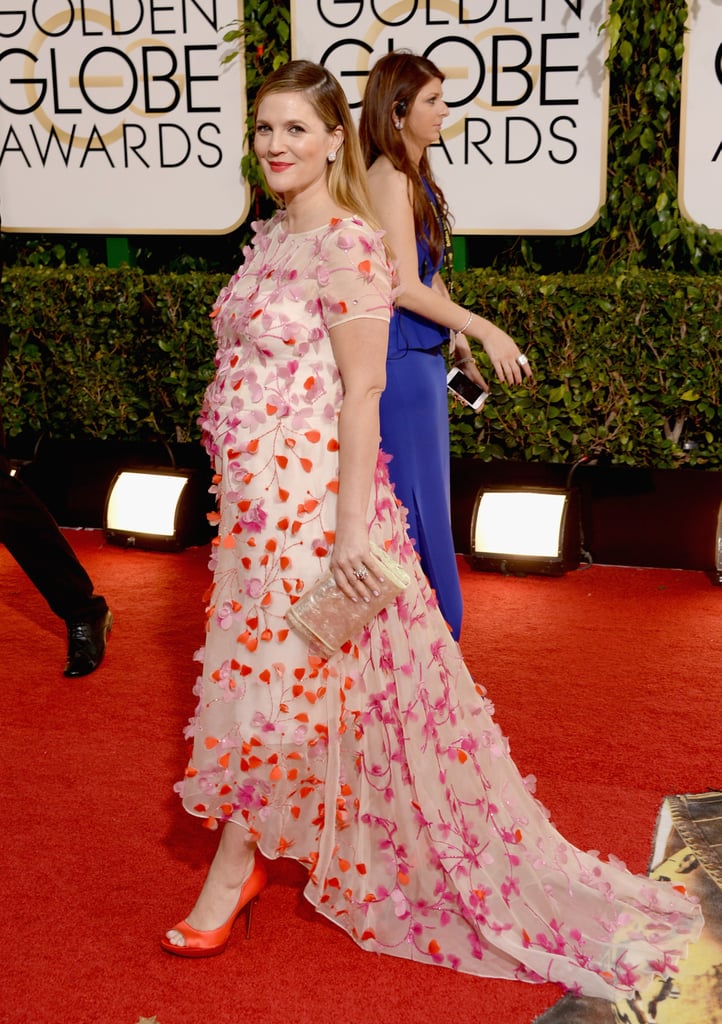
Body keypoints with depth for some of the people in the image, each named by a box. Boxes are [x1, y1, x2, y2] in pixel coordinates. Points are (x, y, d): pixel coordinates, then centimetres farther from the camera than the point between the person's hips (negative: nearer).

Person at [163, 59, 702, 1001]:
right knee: (257, 667, 16)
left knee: (274, 674, 3)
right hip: (257, 493, 8)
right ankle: (252, 848, 33)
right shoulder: (270, 238, 12)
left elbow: (361, 389, -18)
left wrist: (352, 522, -21)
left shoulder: (347, 245, -14)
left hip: (312, 492, -8)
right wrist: (240, 484, 19)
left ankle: (234, 869, 20)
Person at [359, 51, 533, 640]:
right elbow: (405, 287, -21)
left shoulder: (415, 177, 13)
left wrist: (459, 347, 20)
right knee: (411, 500, -2)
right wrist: (484, 331, -17)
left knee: (425, 498, 17)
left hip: (421, 356, 10)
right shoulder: (390, 180, -16)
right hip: (403, 361, -10)